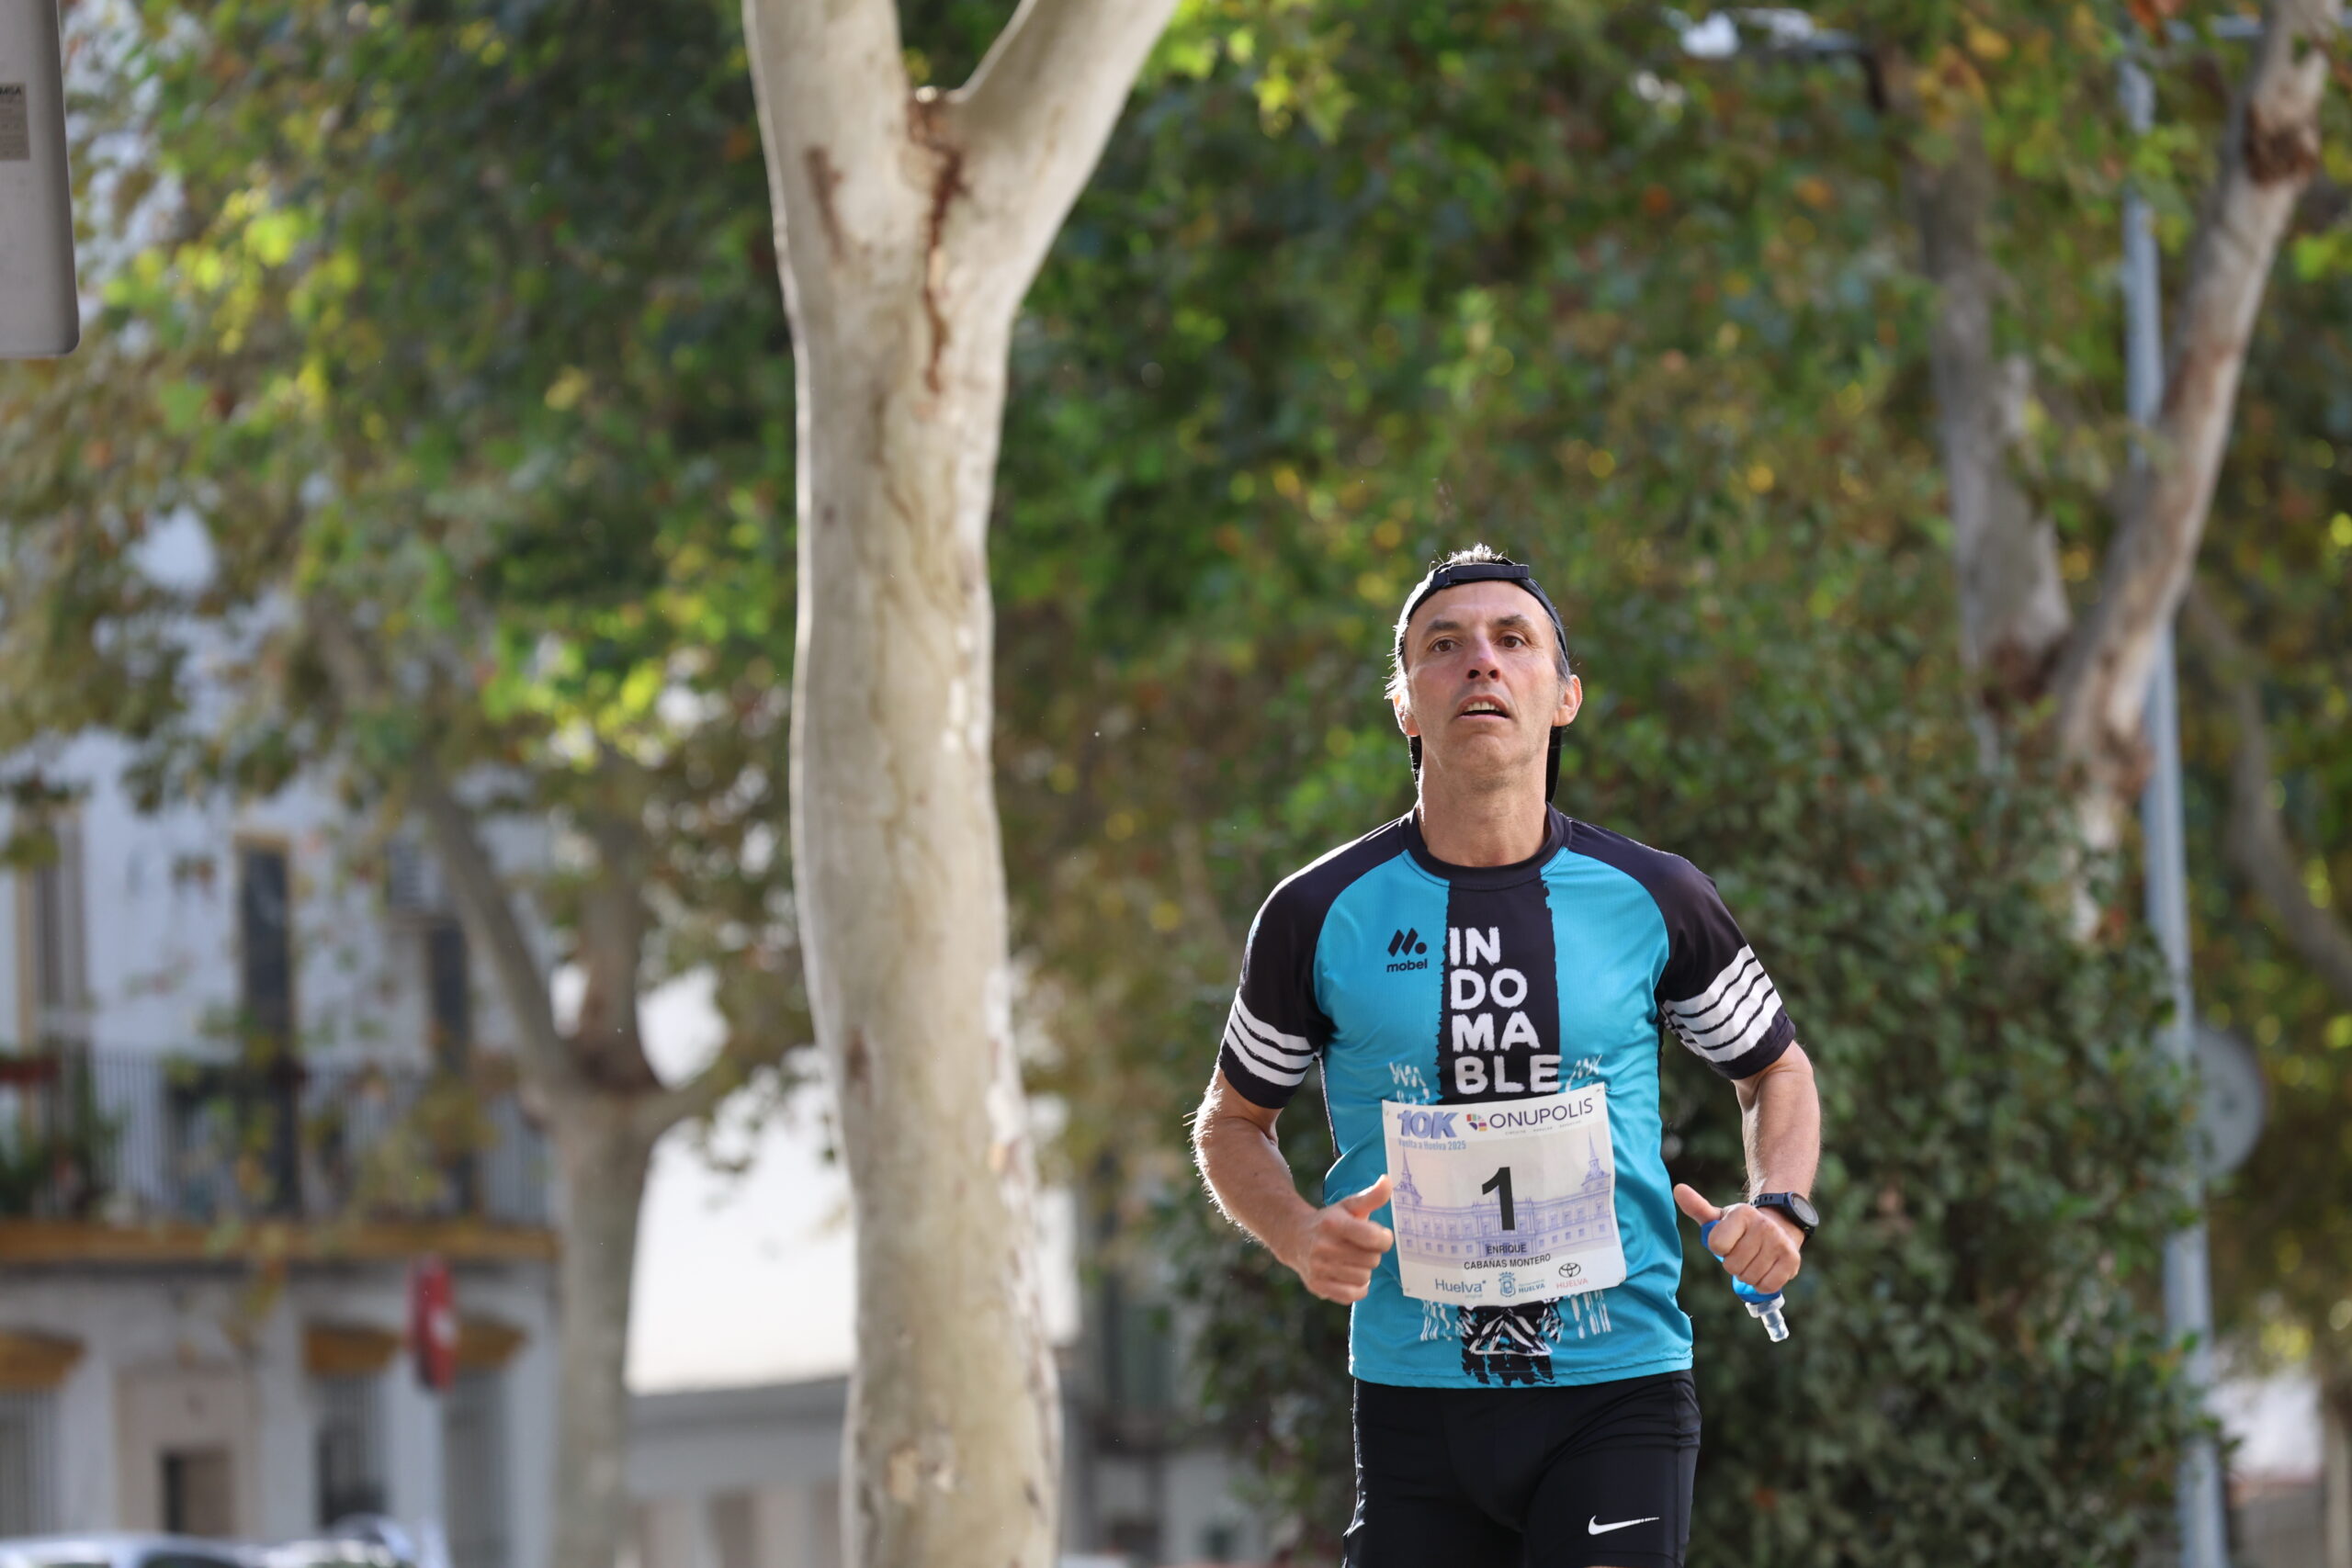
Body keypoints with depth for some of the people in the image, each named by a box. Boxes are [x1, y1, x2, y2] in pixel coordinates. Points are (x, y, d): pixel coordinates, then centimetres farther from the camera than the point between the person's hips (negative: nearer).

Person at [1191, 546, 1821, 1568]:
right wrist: (1300, 1234, -6)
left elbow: (1775, 1070, 18)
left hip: (1618, 1393, -1)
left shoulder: (1653, 899, 2)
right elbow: (1232, 1120, 14)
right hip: (1414, 1398, 1)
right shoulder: (1320, 915, 1)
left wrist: (1780, 1209, -2)